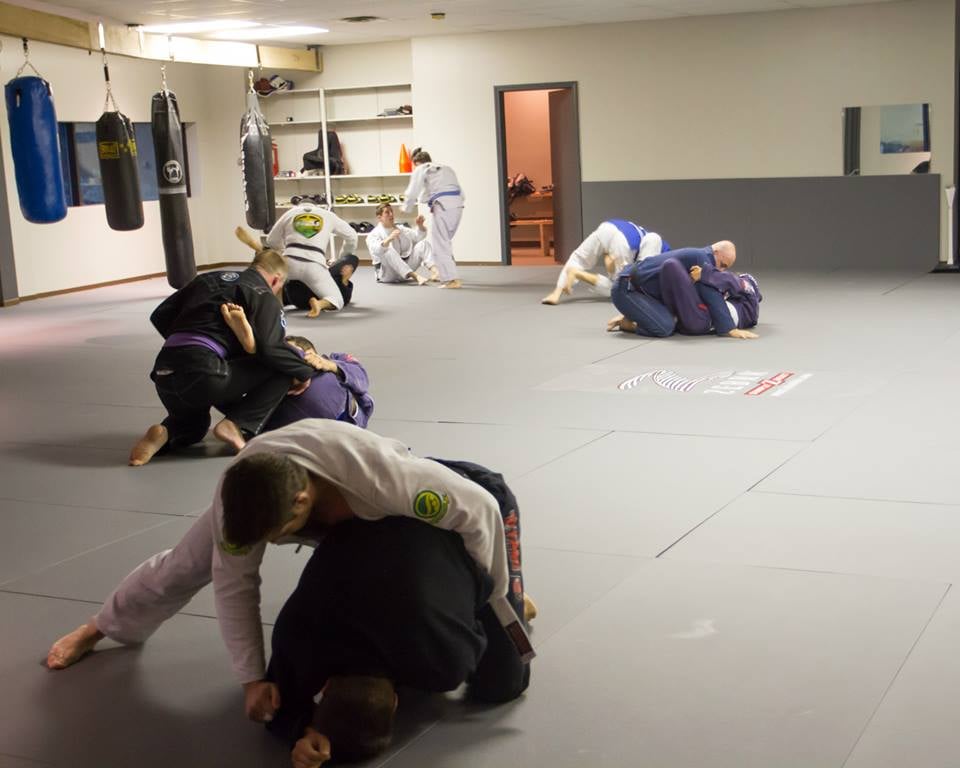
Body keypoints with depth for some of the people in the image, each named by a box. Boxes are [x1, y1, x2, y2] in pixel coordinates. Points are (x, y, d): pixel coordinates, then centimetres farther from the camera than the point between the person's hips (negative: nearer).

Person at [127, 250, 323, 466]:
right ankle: (239, 426, -4)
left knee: (193, 424, 36)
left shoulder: (207, 279, 26)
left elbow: (160, 316, 23)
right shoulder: (264, 296, 8)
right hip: (203, 372, -6)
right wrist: (305, 371, 7)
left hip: (164, 372, 6)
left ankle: (165, 433, 2)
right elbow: (270, 348, -8)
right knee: (281, 370, 8)